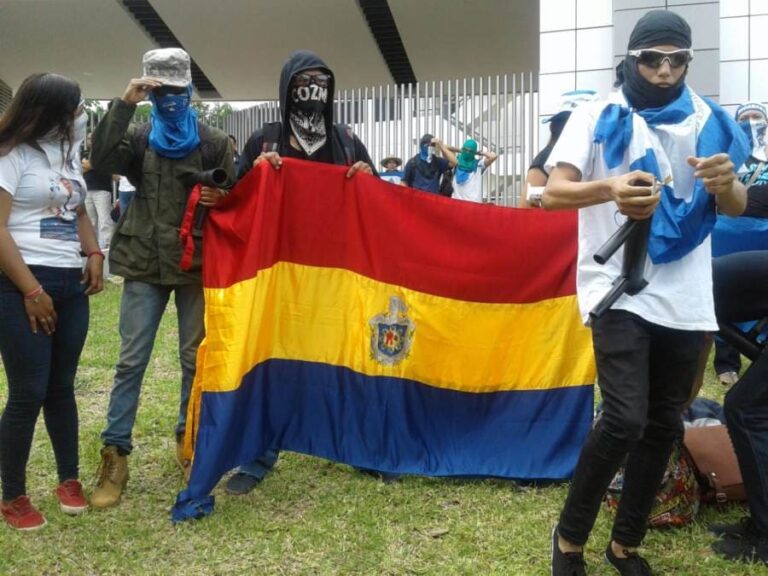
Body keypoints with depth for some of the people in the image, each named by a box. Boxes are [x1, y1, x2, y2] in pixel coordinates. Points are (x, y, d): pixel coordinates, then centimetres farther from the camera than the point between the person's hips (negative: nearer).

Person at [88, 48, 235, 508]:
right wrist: (123, 105, -18)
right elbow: (100, 159, -13)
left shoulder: (215, 142, 2)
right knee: (131, 360, 0)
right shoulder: (139, 137, 5)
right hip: (145, 264, 1)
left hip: (198, 264, 0)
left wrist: (219, 200, -18)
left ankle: (189, 439, 25)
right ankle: (115, 454, 7)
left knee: (196, 358, 8)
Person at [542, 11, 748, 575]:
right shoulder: (599, 116, 0)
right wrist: (610, 188, -30)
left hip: (685, 297, 5)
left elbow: (737, 208, 9)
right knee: (625, 420, -15)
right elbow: (553, 193, -9)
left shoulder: (708, 120, 9)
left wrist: (727, 182, -16)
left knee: (663, 425, 9)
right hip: (620, 287, -4)